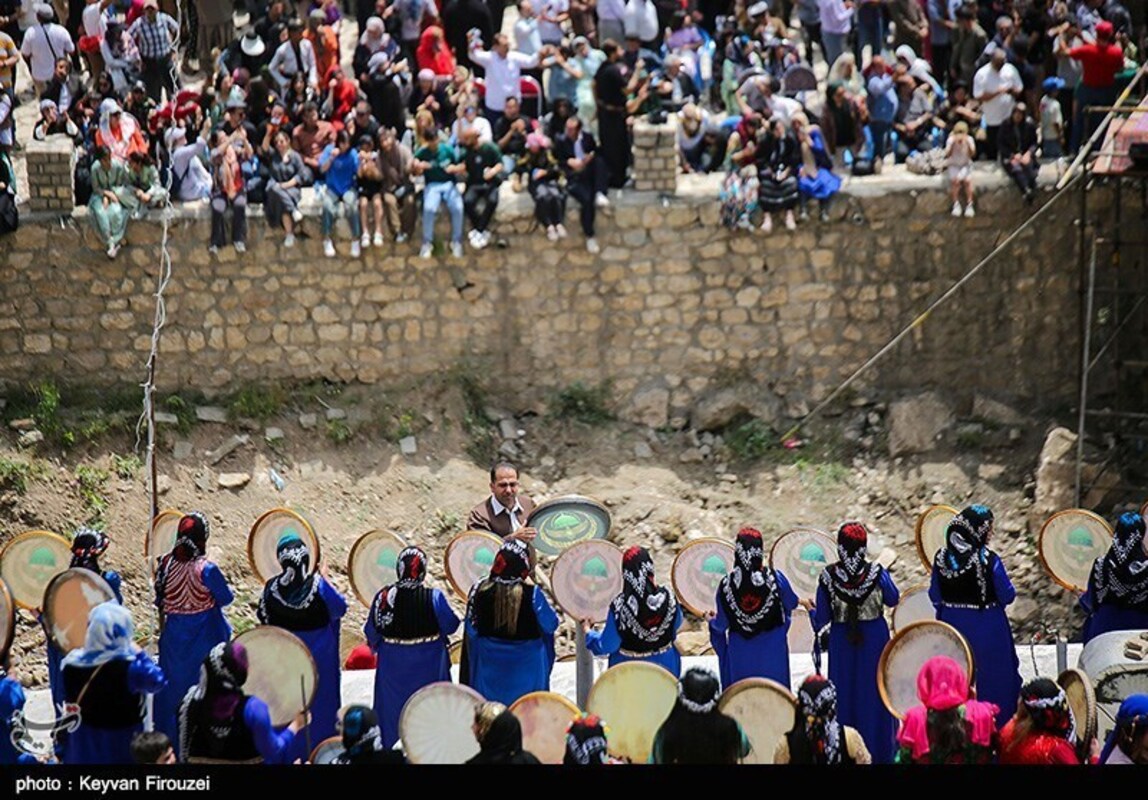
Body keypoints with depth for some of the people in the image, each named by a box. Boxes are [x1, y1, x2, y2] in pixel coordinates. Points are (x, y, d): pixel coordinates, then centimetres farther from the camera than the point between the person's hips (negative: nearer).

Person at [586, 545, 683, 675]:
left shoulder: (620, 606, -26)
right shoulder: (667, 597, -17)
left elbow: (606, 646, -18)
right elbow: (676, 623, 3)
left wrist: (588, 631, 0)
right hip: (664, 665, 3)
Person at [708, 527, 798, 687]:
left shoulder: (726, 584, -13)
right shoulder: (776, 578, -16)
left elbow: (721, 624, -5)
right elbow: (792, 604, 2)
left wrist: (712, 620, 19)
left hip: (740, 656, 1)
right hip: (772, 654, -1)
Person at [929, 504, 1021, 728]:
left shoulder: (941, 557, -5)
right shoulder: (988, 560, -18)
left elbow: (935, 597, 4)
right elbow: (1008, 596, -11)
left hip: (951, 627, 4)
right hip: (986, 632, -4)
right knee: (990, 684, 7)